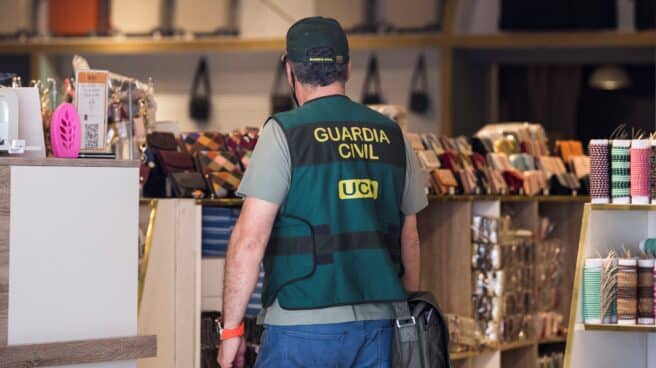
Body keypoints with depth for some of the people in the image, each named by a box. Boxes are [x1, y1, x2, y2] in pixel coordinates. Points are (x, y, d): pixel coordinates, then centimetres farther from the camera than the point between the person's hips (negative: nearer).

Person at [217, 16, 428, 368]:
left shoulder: (285, 133, -6)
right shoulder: (392, 137, 9)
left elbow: (250, 238, -12)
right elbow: (409, 241, 14)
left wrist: (231, 327, -7)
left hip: (304, 328, -5)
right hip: (379, 326, 5)